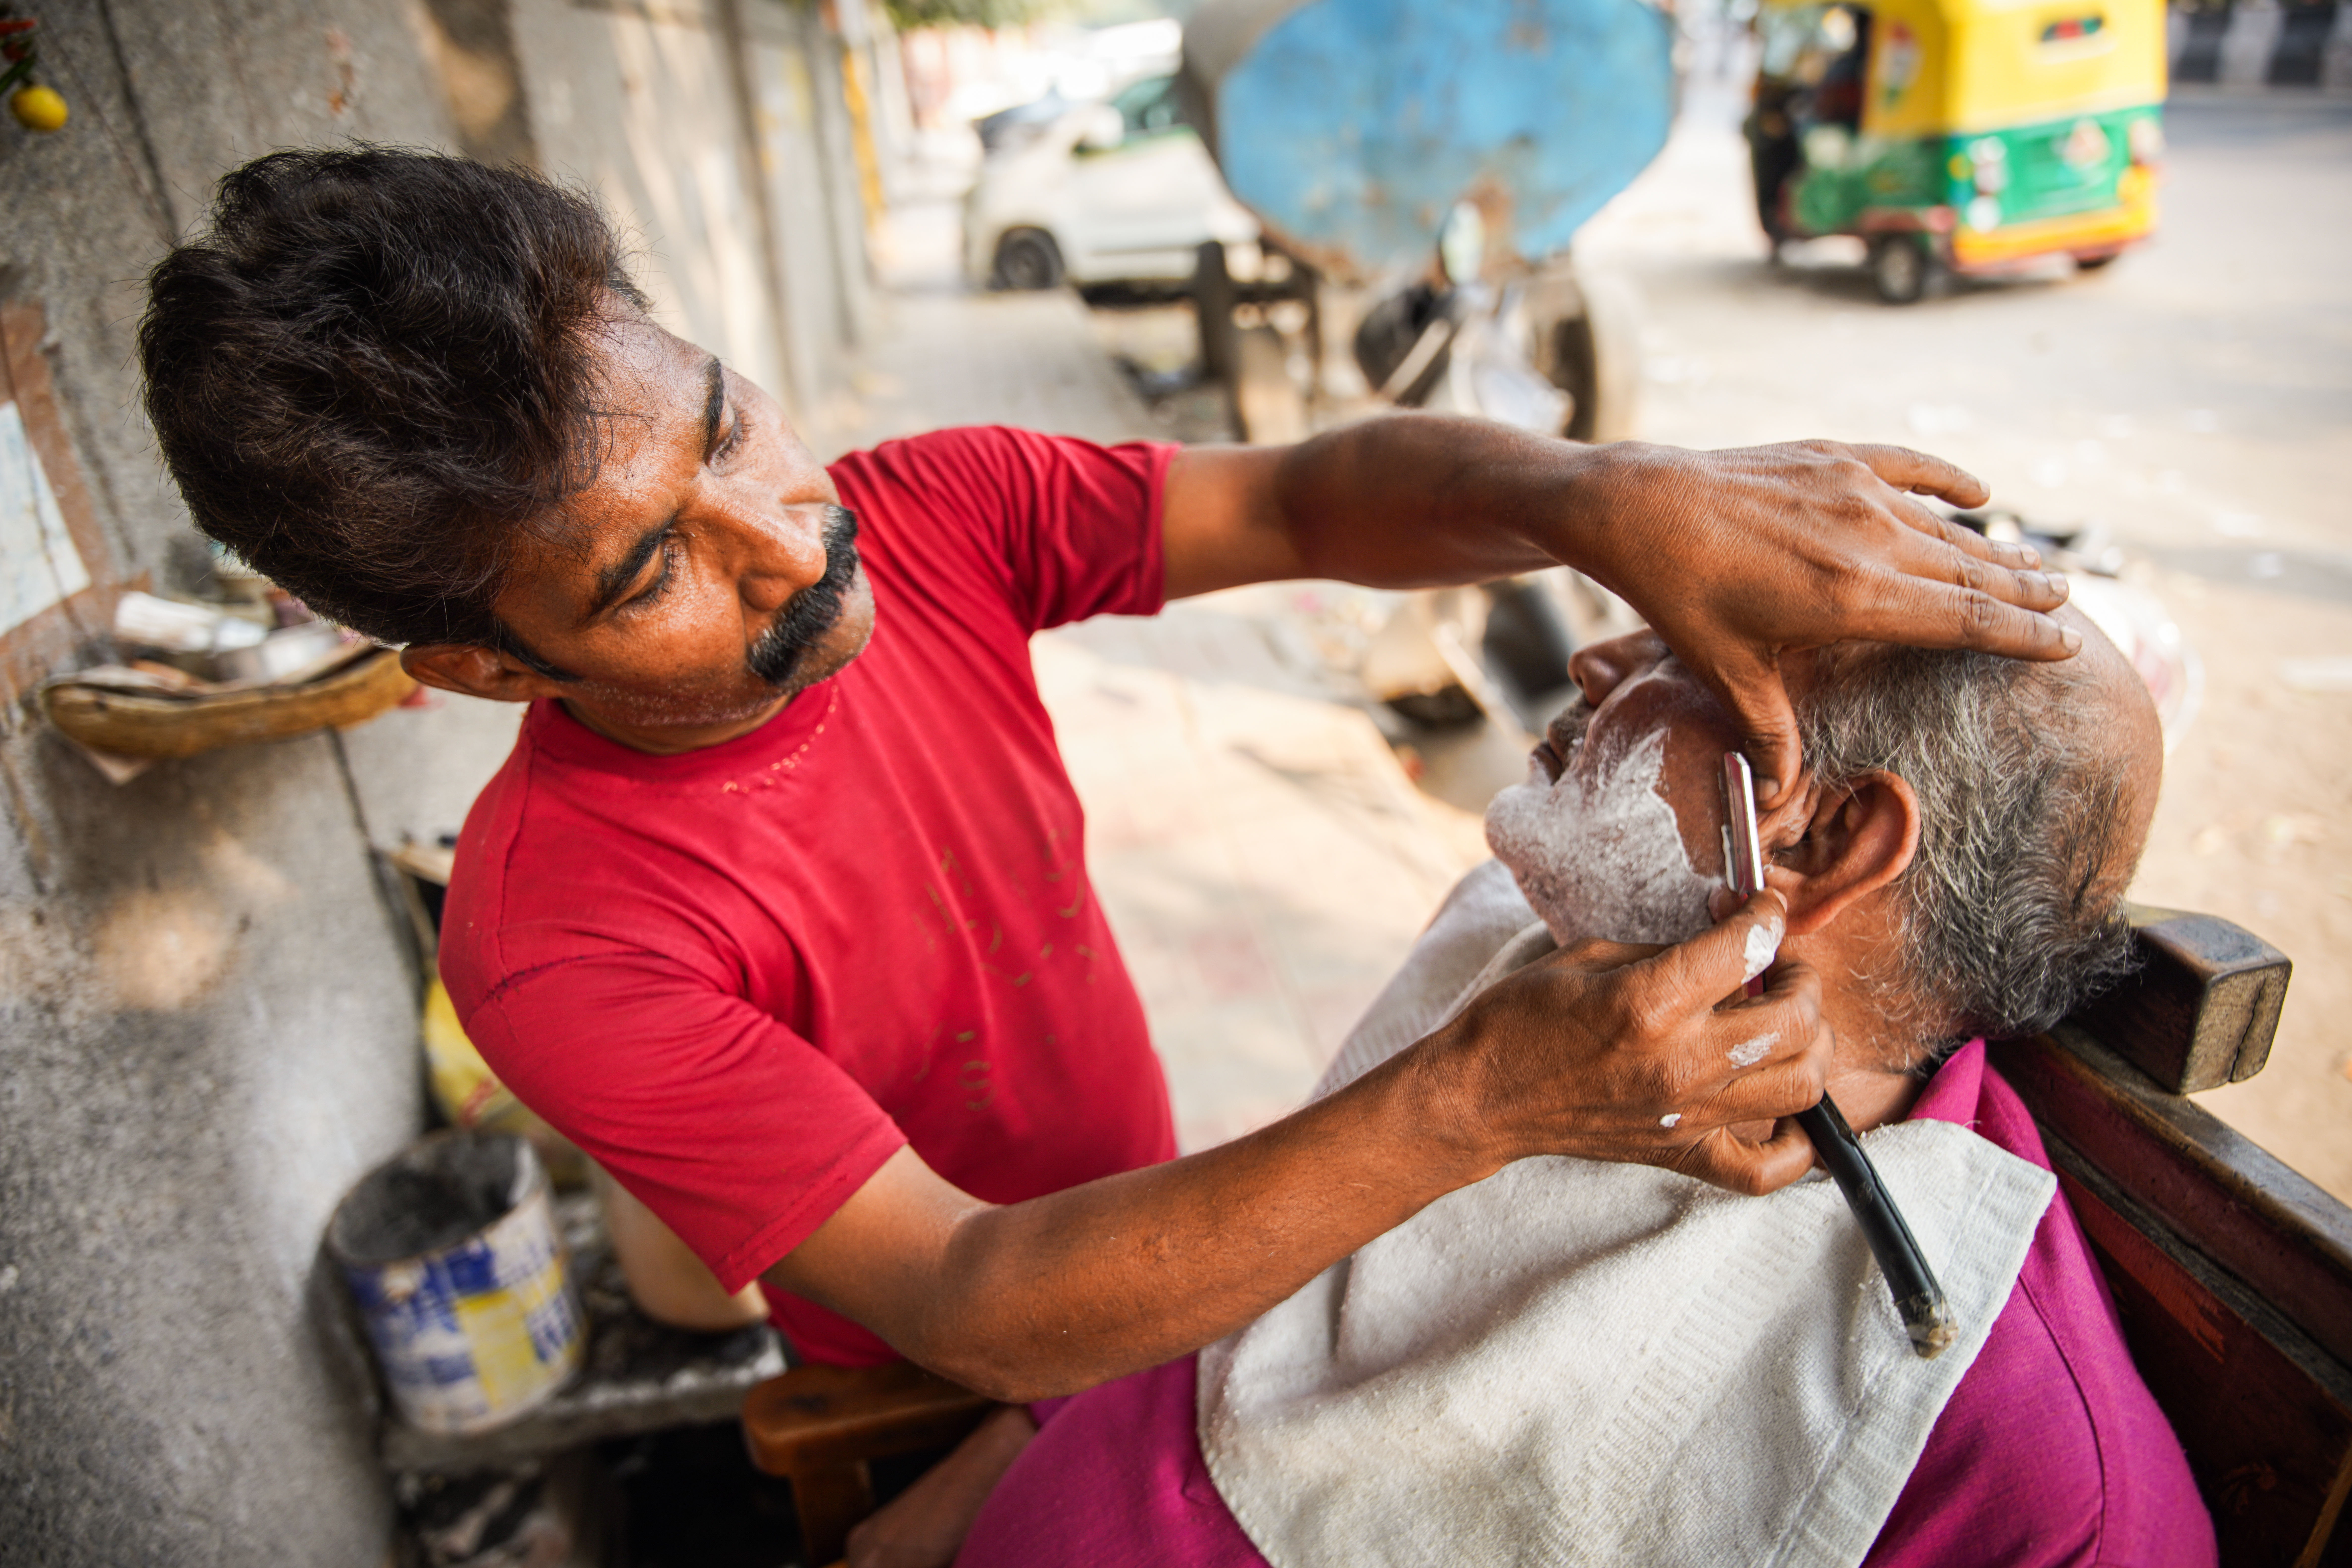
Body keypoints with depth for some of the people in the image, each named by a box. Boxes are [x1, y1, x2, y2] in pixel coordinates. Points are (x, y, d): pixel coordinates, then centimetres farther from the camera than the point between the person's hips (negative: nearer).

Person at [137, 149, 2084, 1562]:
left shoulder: (922, 517, -18)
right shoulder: (556, 941, -32)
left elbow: (1308, 500, -22)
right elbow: (980, 1309, -36)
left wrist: (1617, 497, -44)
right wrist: (1479, 1100, -48)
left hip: (1151, 1218, 5)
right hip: (942, 1393, -4)